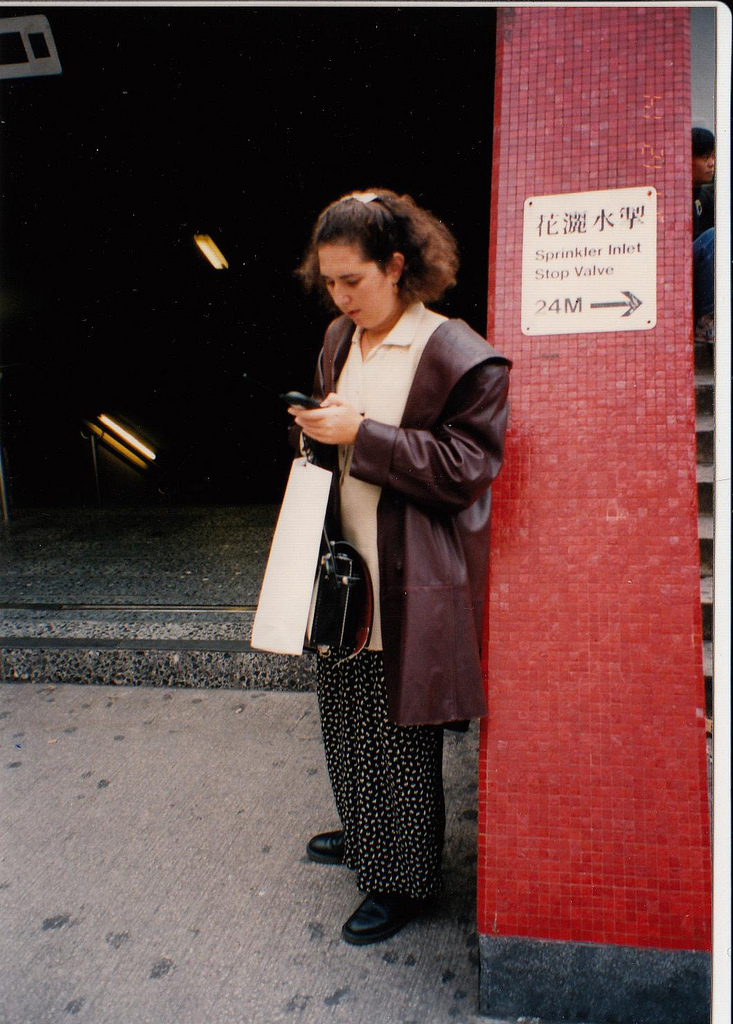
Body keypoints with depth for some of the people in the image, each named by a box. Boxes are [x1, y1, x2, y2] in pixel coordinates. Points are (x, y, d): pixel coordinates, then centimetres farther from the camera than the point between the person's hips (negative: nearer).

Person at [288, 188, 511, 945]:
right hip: (343, 571, 7)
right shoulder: (339, 340, 10)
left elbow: (465, 469, -19)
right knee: (343, 718, 20)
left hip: (409, 588, -7)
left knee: (400, 738, 7)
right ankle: (364, 835, 45)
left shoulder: (461, 358, -14)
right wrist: (316, 428, 0)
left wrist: (360, 434, -23)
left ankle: (405, 879, 29)